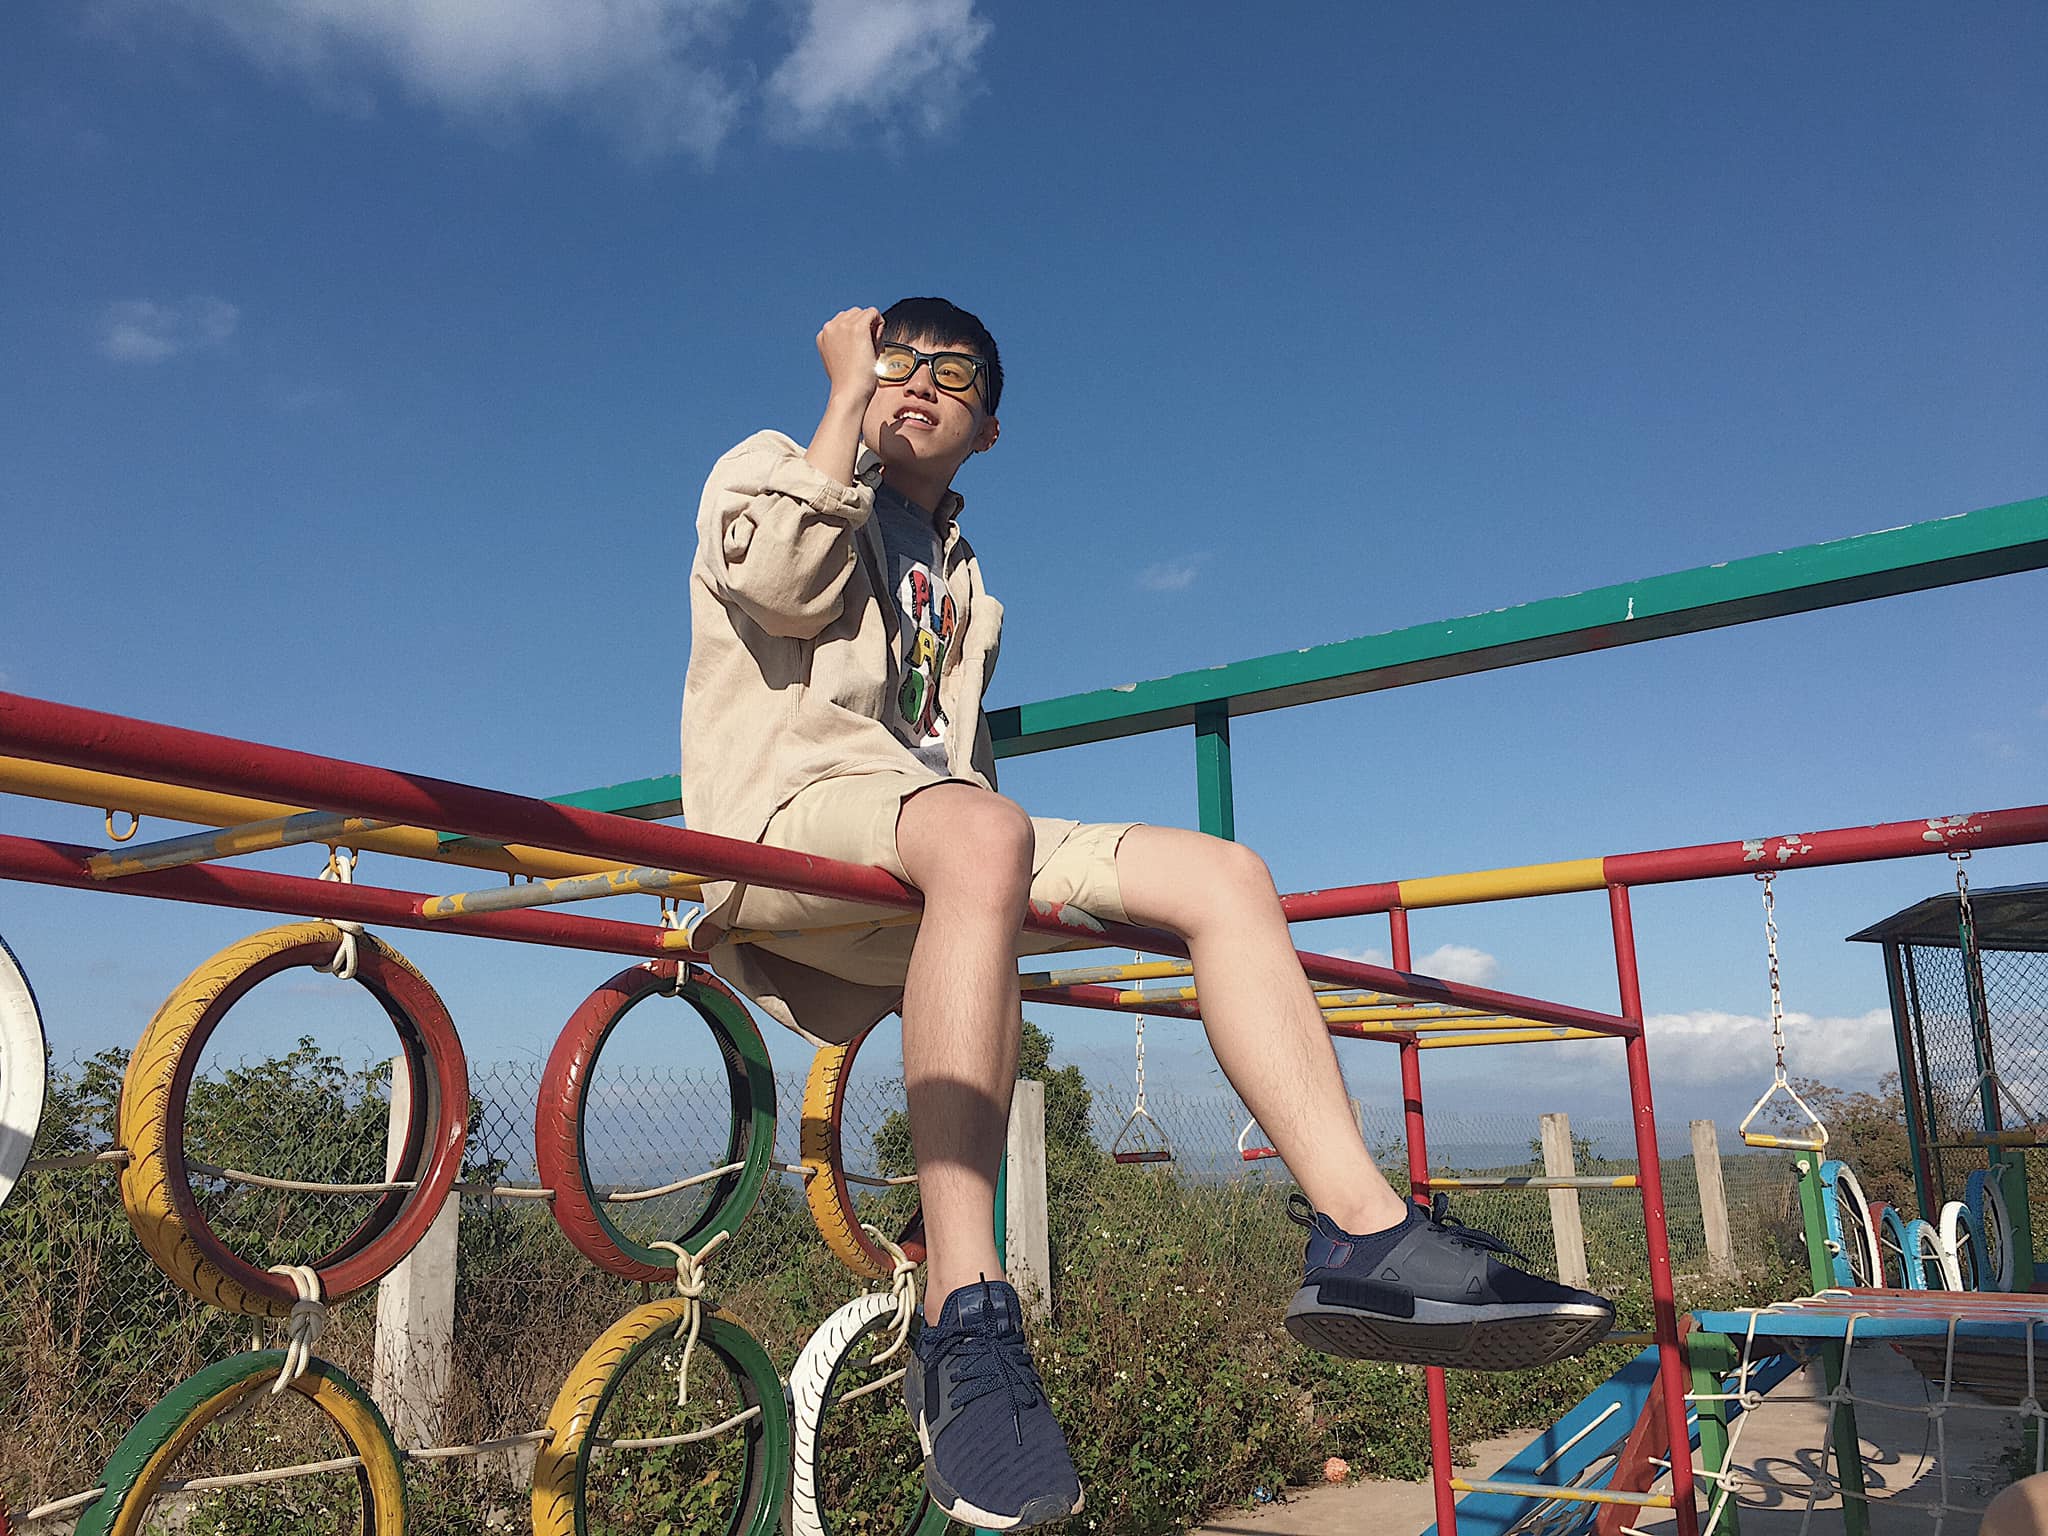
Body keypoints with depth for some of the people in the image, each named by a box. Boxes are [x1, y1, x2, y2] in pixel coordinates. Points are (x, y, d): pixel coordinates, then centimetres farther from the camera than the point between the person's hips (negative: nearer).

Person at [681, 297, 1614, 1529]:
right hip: (791, 813, -6)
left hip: (936, 842, 7)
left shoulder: (959, 580, 31)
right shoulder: (767, 468, 15)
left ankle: (1364, 1233, -21)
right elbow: (783, 583, -10)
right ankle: (965, 1324, -44)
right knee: (983, 833, -40)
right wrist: (848, 394, -2)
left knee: (1220, 872, -12)